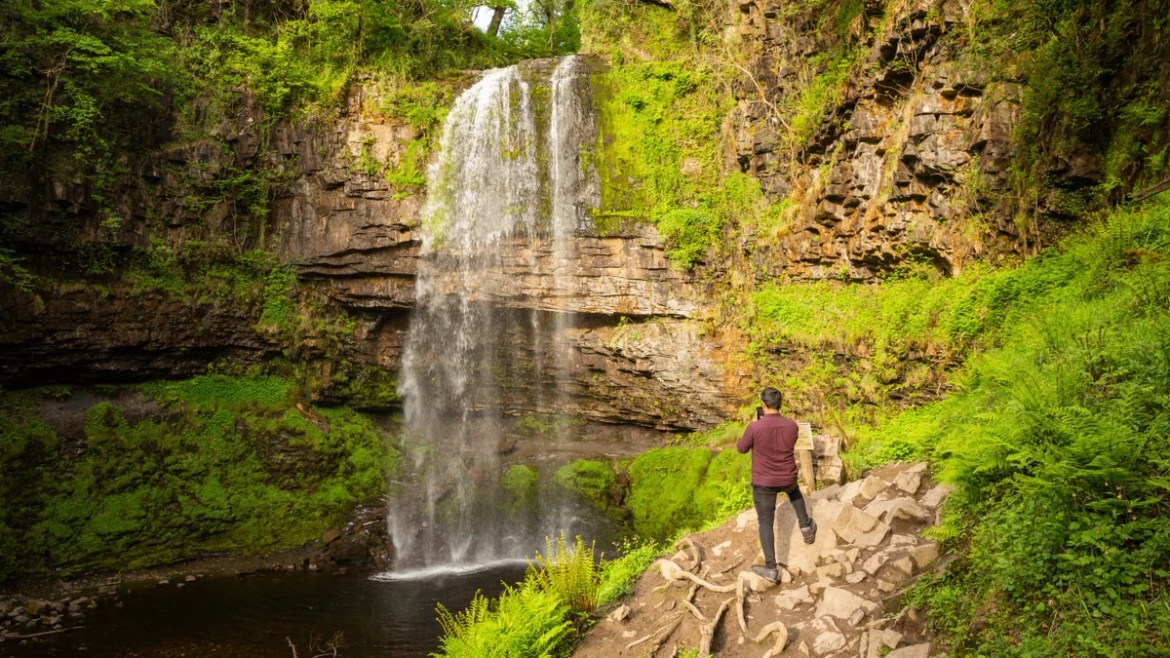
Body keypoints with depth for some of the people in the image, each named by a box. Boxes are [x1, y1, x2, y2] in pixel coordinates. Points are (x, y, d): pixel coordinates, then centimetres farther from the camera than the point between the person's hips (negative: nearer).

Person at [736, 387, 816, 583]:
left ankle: (770, 568, 11)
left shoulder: (755, 427, -24)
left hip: (763, 483, -3)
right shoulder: (792, 425, -12)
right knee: (794, 490, 40)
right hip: (787, 479, 3)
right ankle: (805, 526, 44)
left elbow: (741, 448, -6)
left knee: (766, 523, 9)